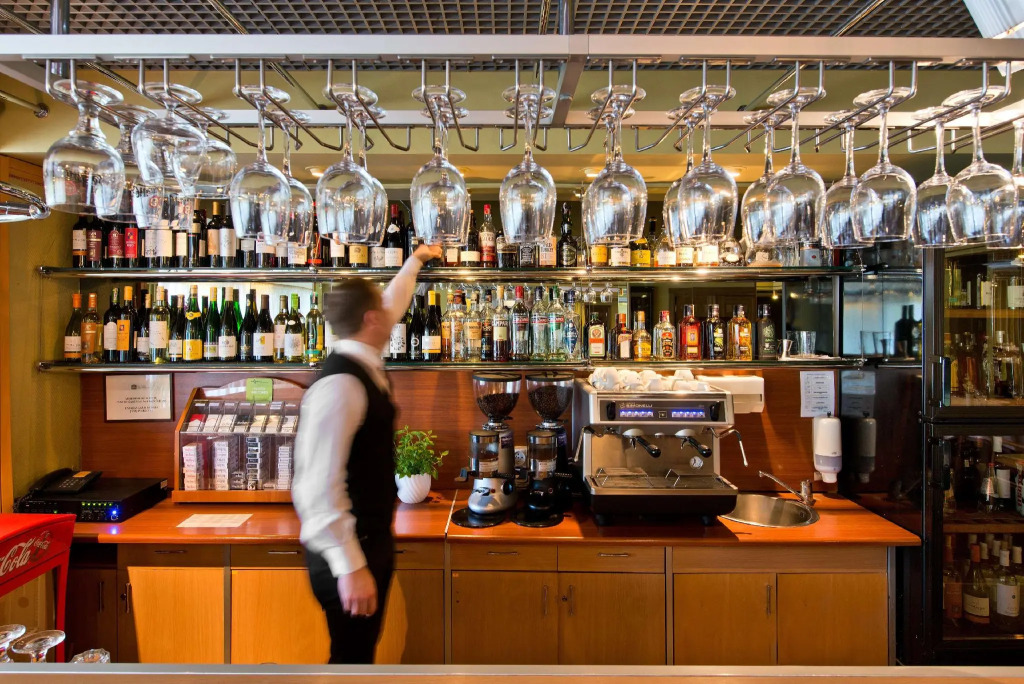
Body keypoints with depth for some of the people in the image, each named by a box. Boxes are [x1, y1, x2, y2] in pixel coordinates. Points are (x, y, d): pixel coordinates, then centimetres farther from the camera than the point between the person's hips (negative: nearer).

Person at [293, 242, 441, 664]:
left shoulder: (364, 363, 2)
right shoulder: (341, 384, -26)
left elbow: (393, 308, 21)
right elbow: (317, 487, -30)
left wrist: (415, 262, 35)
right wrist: (350, 566, -27)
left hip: (371, 538, 9)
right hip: (351, 550, -9)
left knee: (360, 651, 22)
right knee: (351, 656, 8)